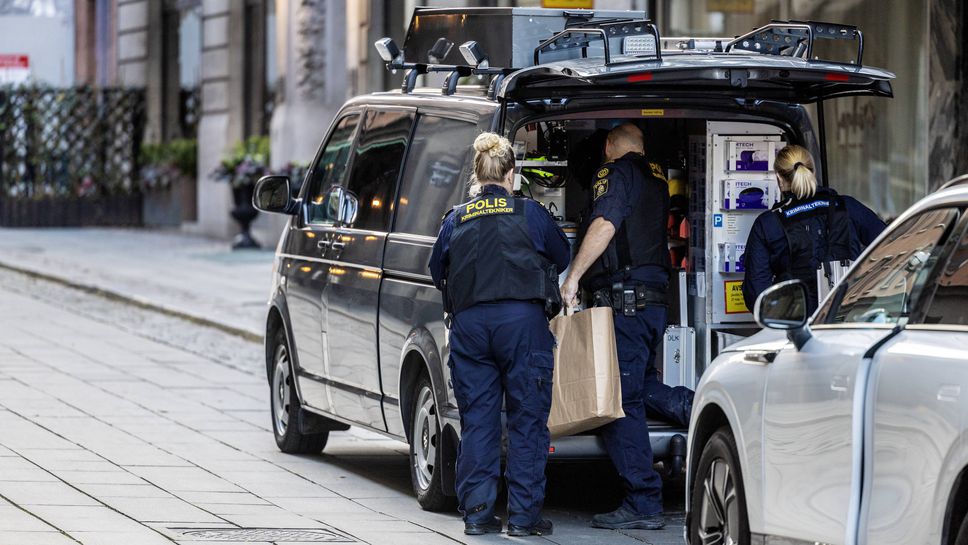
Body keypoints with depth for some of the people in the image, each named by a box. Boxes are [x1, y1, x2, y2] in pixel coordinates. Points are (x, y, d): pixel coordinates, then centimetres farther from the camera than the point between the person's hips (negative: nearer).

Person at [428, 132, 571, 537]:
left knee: (476, 420, 8)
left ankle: (476, 512, 6)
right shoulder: (529, 214, 4)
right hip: (522, 319, -3)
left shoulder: (455, 220, 11)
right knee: (527, 419, 2)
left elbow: (437, 273, 20)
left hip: (469, 321, 3)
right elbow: (562, 257, 19)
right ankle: (523, 515, 0)